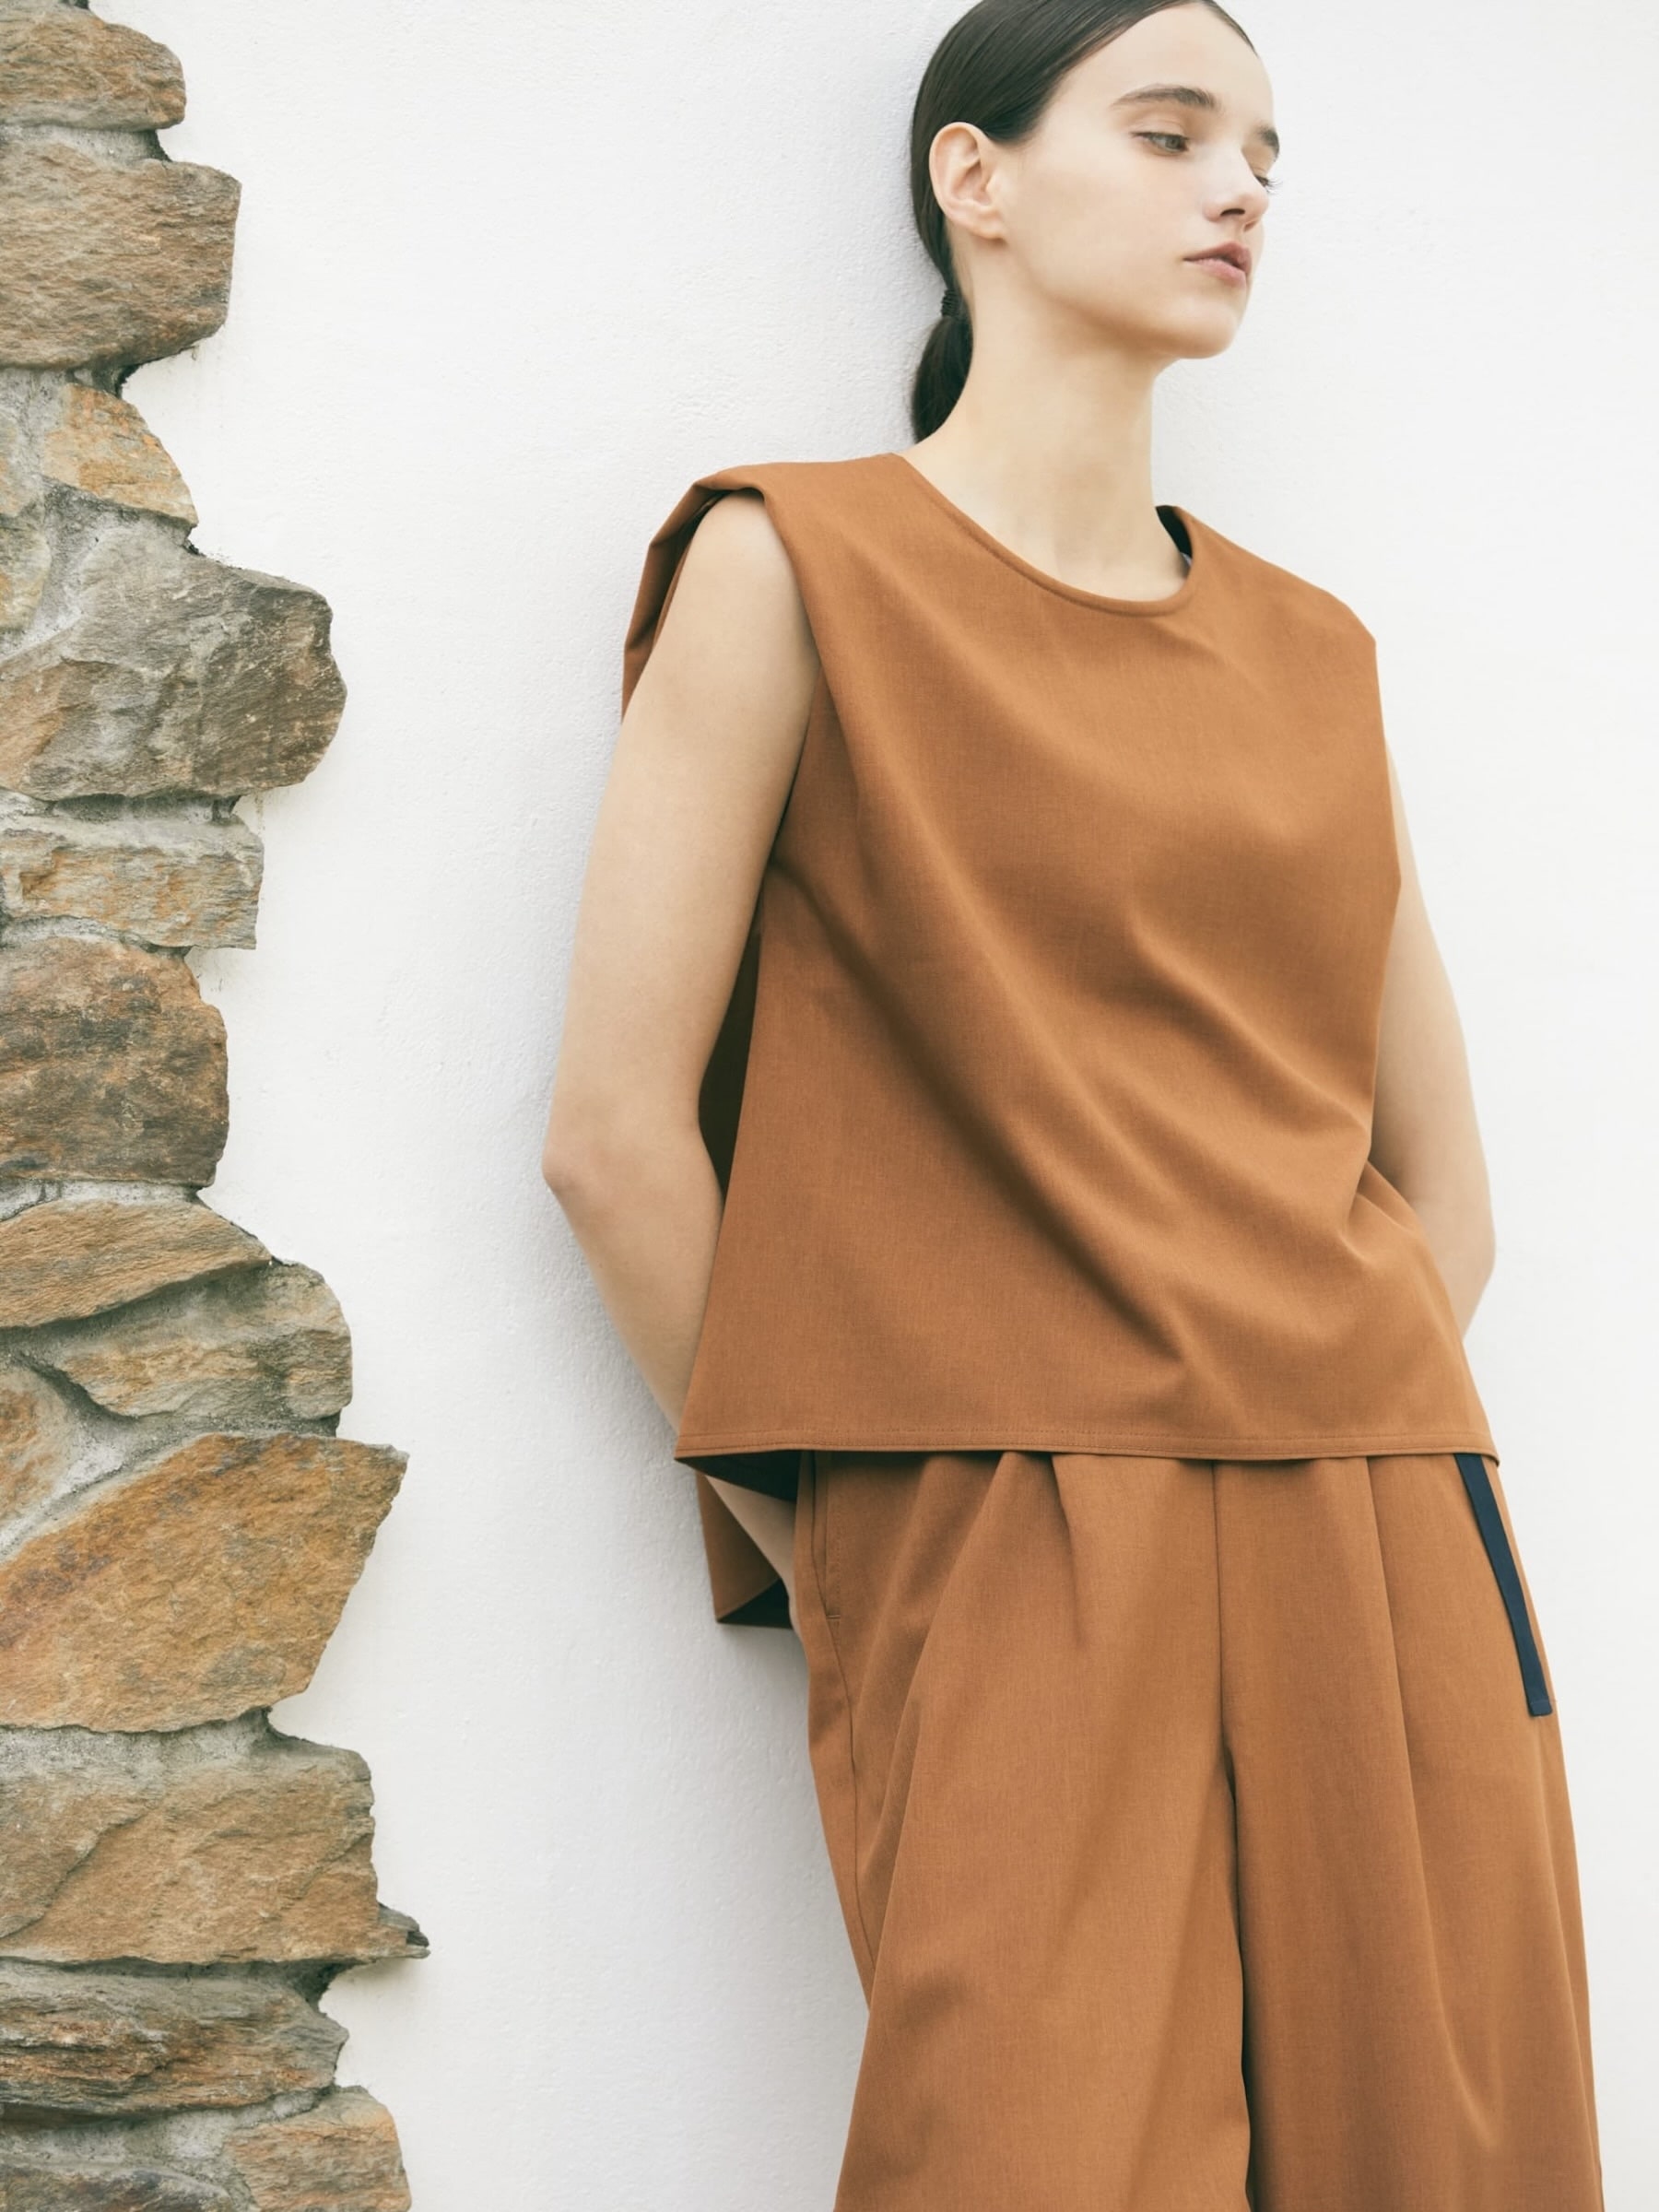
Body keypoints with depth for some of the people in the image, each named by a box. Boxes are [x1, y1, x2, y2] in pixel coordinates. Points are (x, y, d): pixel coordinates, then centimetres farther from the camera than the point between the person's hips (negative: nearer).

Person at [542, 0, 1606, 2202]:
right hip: (1005, 1554, -5)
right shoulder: (800, 566, 1)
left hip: (1387, 1541, 5)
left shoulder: (1311, 651, 16)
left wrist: (1341, 1481, 5)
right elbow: (617, 1130, -4)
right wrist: (818, 1541, -2)